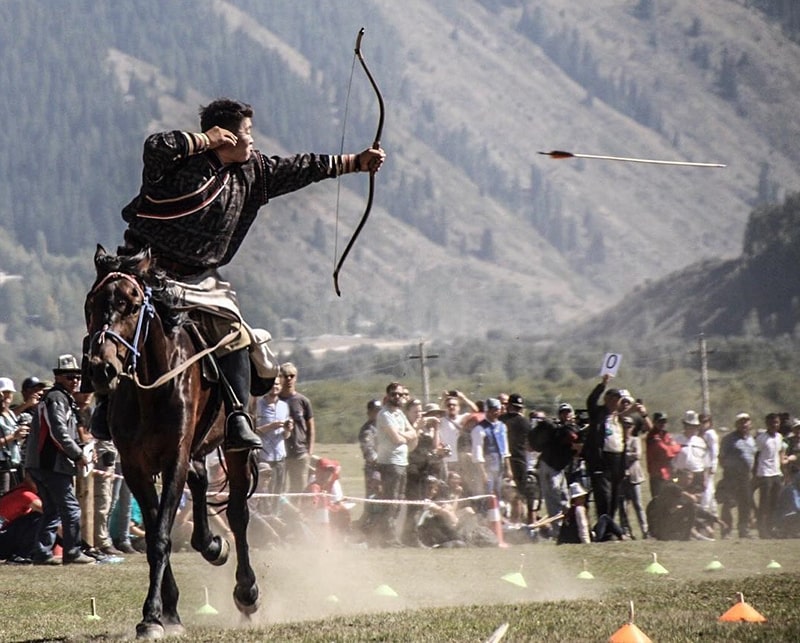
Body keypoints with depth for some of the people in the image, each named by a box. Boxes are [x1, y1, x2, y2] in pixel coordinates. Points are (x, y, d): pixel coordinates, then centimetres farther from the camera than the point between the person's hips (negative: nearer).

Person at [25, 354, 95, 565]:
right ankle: (72, 552, -4)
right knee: (70, 507, -7)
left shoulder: (65, 399, 22)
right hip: (52, 465, -11)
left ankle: (42, 553, 12)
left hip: (42, 465, 11)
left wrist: (80, 451, 14)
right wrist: (78, 455, -15)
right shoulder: (56, 398, -11)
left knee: (52, 510, 12)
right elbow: (59, 432, -20)